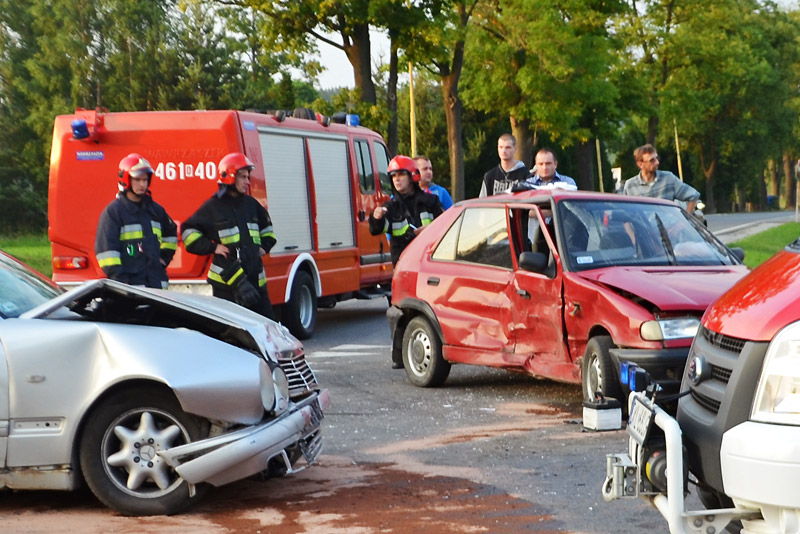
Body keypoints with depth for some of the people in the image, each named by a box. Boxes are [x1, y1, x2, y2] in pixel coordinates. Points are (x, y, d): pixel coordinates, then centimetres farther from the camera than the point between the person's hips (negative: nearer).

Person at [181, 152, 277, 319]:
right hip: (226, 279, -5)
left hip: (255, 278, 6)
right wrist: (212, 247, -7)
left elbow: (266, 226, 32)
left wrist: (265, 246, 17)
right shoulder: (213, 206, -2)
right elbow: (188, 231, 0)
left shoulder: (251, 204, 14)